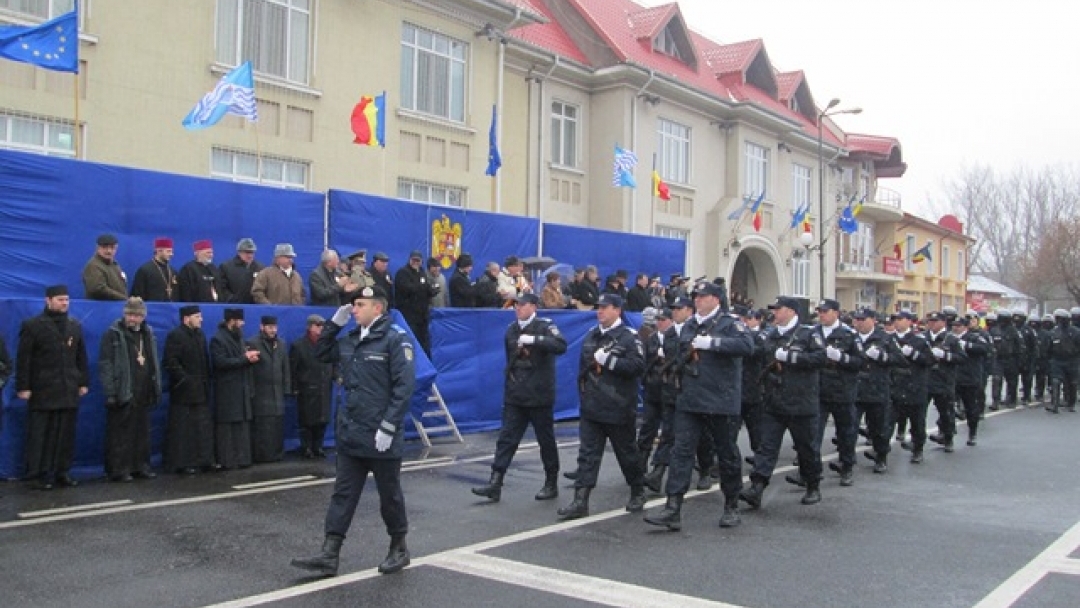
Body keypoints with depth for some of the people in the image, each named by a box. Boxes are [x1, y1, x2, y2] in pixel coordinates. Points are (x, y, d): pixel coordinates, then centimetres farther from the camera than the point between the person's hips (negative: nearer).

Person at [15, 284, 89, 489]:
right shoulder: (32, 326, -2)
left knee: (66, 434, 6)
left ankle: (63, 471, 14)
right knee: (42, 434, 1)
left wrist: (84, 382, 10)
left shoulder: (75, 326, 12)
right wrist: (23, 386, -9)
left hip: (69, 391, 4)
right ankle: (42, 474, 8)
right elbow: (23, 359, -5)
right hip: (42, 390, -4)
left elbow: (81, 357, 15)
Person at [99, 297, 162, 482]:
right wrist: (110, 392, -16)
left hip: (143, 393, 6)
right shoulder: (114, 334, -5)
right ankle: (118, 469, 4)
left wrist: (157, 388, 12)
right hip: (122, 392, -6)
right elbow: (105, 364, -10)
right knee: (120, 432, -2)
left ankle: (140, 465, 18)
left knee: (142, 431, 10)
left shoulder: (148, 333, 13)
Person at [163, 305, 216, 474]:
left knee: (203, 427, 10)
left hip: (201, 390, 8)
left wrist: (206, 381, 12)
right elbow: (170, 362, -17)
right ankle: (181, 463, 4)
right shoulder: (175, 336, -10)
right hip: (184, 391, -8)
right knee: (183, 428, -2)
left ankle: (203, 460, 17)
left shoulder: (200, 335, 15)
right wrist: (184, 379, -18)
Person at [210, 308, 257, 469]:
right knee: (227, 426, -4)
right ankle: (226, 460, 0)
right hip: (227, 391, -8)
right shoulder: (218, 339, -8)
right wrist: (244, 359, -16)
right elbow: (220, 362, -20)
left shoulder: (239, 337, 18)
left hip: (241, 389, 8)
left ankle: (242, 458, 11)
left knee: (242, 425, 7)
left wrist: (249, 357, 1)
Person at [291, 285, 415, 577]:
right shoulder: (350, 340, 11)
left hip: (381, 437, -7)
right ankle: (329, 555, 11)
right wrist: (334, 323, 10)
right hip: (350, 434, 7)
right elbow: (321, 354, 25)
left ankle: (399, 549, 25)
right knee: (343, 495, 8)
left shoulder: (395, 338, -12)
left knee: (389, 495, 8)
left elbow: (404, 386, -17)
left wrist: (388, 427, -21)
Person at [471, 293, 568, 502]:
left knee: (546, 440, 7)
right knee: (506, 439, 1)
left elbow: (561, 345, -28)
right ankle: (495, 483, 0)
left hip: (540, 397, -5)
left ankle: (551, 484, 20)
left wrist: (533, 339, -34)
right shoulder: (511, 330, 10)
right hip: (515, 397, 5)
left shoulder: (544, 326, -8)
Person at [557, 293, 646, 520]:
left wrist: (608, 360, -23)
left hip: (619, 410, -6)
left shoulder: (629, 337, -8)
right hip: (591, 408, 6)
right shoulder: (591, 336, 13)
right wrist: (583, 389, 18)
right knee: (587, 454, 1)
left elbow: (638, 366, -21)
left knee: (627, 452, 9)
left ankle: (638, 493, 28)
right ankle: (580, 501, 1)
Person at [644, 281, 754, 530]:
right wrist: (687, 355, 8)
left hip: (722, 402, -5)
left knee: (727, 454, 9)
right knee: (681, 451, -2)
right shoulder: (689, 326, 14)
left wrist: (711, 342, -25)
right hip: (689, 401, 5)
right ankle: (673, 508, -3)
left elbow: (747, 345, -25)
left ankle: (731, 507, 26)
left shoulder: (730, 323, -5)